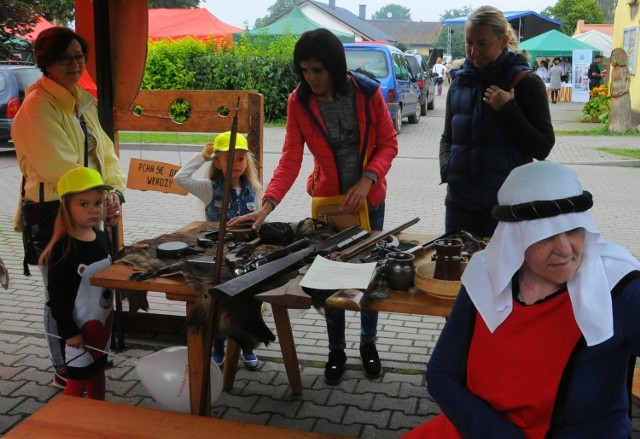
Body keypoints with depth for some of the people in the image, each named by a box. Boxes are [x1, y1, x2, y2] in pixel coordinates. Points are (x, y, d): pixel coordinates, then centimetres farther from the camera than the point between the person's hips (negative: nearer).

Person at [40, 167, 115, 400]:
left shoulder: (103, 238, 0)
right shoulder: (63, 249, -22)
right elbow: (57, 295, -19)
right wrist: (68, 331, -18)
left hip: (103, 319, 7)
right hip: (80, 325, -7)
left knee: (98, 369, 22)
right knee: (78, 378, 4)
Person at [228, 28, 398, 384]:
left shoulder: (368, 92, -16)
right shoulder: (299, 102, -14)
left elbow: (388, 143, -8)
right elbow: (290, 159, -18)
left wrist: (367, 180, -23)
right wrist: (267, 205, -29)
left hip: (369, 199, 0)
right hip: (327, 200, 0)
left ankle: (369, 342, 36)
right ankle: (337, 349, 30)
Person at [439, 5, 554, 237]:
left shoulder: (526, 83, -5)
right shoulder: (460, 81, 7)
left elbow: (543, 149, -7)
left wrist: (508, 110, -16)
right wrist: (447, 167, -3)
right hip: (459, 203, 4)